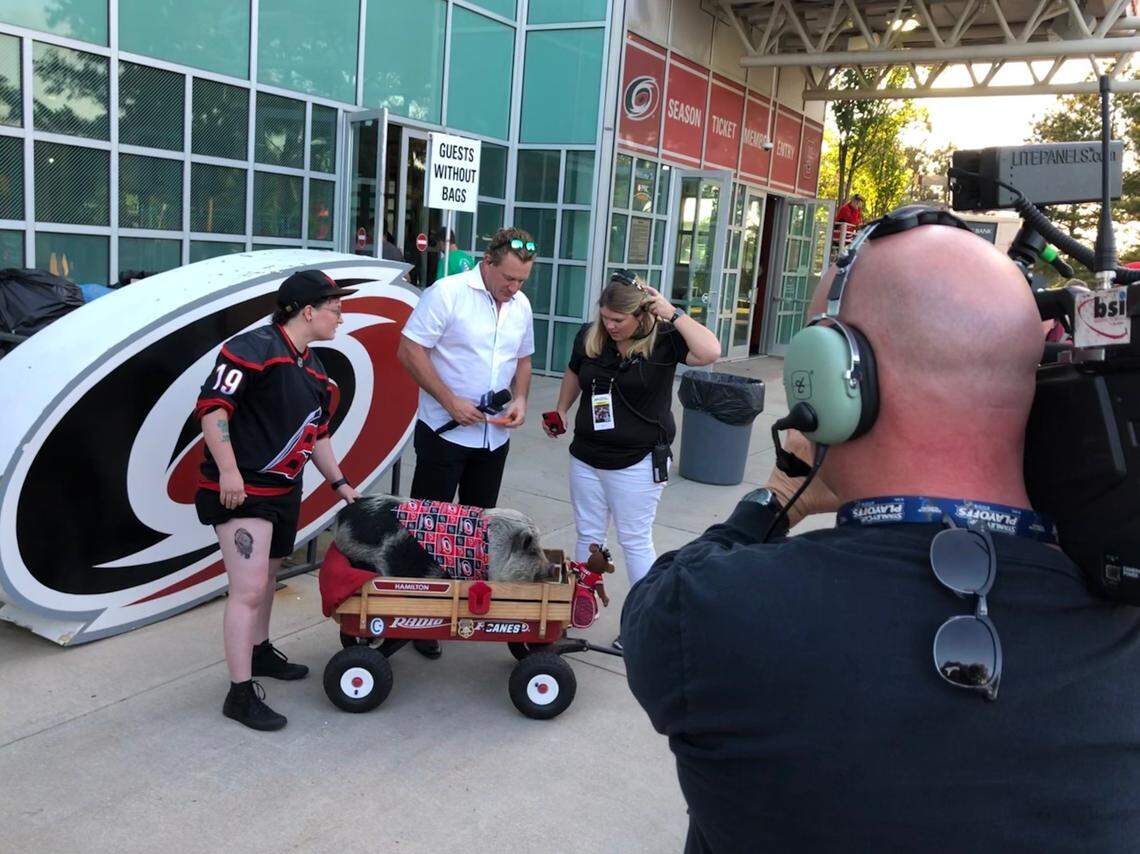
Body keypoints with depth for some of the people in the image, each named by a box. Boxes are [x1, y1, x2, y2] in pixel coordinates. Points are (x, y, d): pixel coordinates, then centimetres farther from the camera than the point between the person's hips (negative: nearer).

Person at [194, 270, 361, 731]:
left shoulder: (313, 367, 12)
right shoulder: (255, 347, -17)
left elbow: (316, 433, 20)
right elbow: (211, 404, -21)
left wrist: (339, 482, 21)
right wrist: (228, 470, -25)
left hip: (284, 489, 9)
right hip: (242, 489, -9)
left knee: (267, 576, 22)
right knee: (248, 588, -9)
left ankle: (259, 651, 42)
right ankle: (240, 694, 0)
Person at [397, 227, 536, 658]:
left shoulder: (521, 305, 7)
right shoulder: (447, 293, -13)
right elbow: (410, 351, -14)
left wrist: (520, 399, -1)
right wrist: (451, 401, -19)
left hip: (495, 437, 6)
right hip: (445, 431, -6)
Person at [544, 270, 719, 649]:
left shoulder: (663, 339, -15)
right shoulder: (589, 335, -2)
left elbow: (710, 351, -33)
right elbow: (573, 373, 18)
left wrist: (672, 313, -29)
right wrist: (561, 410, 7)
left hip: (637, 462, -5)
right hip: (586, 456, 5)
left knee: (635, 542, 5)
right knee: (587, 536, 16)